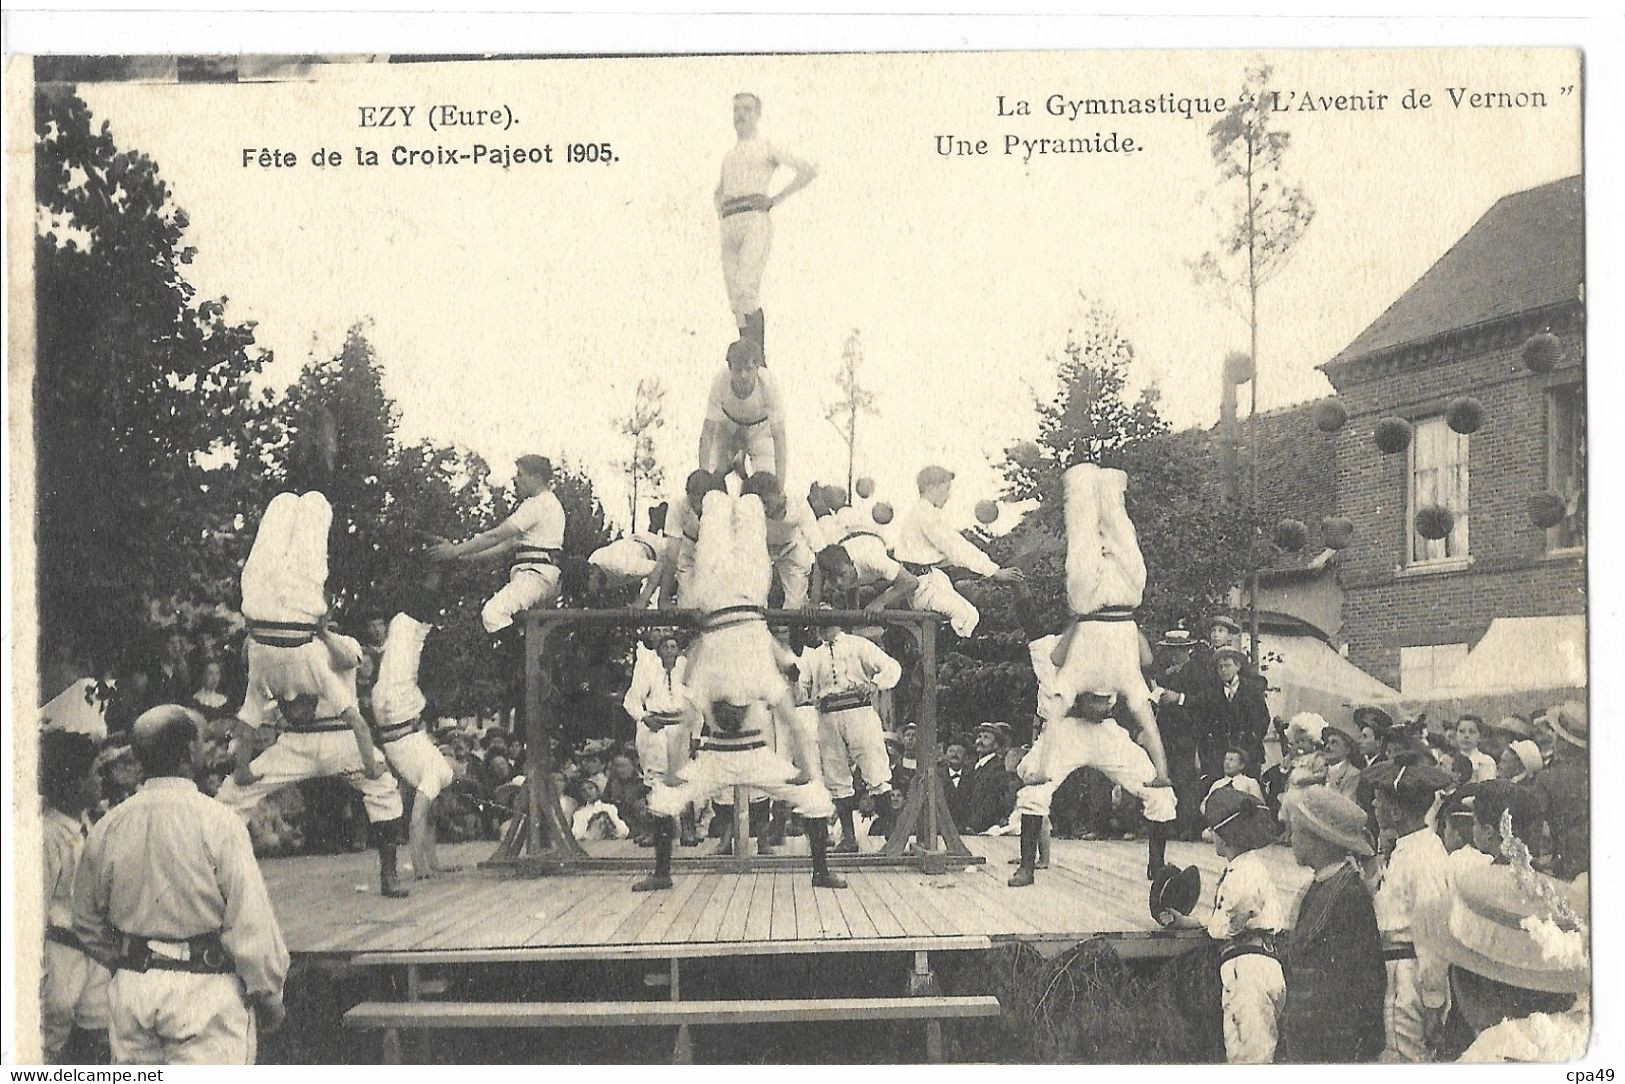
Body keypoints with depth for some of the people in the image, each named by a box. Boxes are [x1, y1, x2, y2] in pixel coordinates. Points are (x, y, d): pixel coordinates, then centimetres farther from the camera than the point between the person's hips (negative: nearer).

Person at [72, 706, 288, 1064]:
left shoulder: (108, 827, 4)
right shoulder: (215, 822, -12)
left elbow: (86, 921, 13)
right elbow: (250, 921, -13)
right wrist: (269, 995, -3)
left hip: (130, 985, 5)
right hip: (204, 989, -5)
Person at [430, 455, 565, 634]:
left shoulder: (539, 504, -9)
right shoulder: (544, 503, 24)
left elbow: (495, 536, -12)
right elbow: (510, 544, 22)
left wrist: (455, 551, -6)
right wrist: (466, 556, 17)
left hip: (537, 574, -11)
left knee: (492, 612, -25)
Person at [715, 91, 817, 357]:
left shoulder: (767, 148, 12)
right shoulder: (729, 156, 30)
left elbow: (809, 170, 1)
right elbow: (719, 192, 47)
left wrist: (776, 199, -2)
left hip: (756, 222, -6)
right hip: (730, 227, 7)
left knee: (746, 291, -23)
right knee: (737, 301, -2)